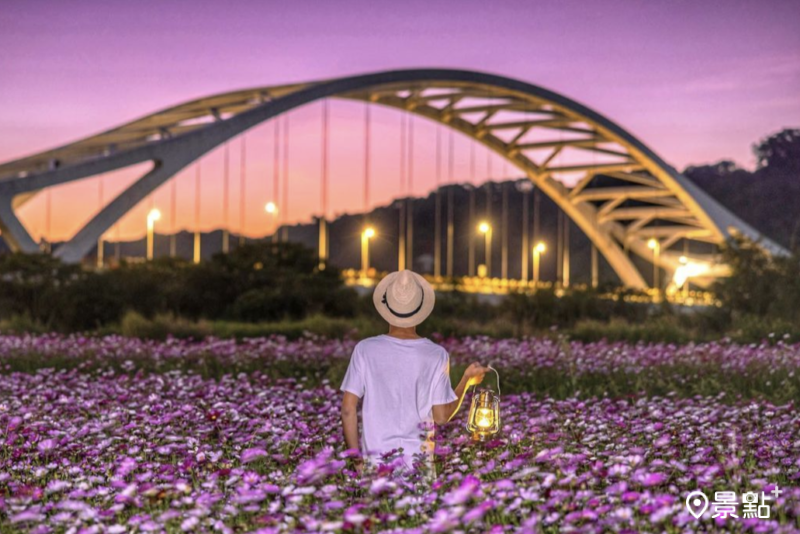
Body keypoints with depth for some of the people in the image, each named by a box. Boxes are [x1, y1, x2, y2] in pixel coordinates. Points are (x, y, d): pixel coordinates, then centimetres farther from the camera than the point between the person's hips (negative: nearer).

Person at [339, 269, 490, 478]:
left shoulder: (365, 350, -4)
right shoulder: (436, 355, -4)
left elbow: (348, 409, -4)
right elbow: (441, 417, 0)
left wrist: (358, 460, 5)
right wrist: (467, 380, 13)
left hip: (374, 462, 0)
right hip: (418, 464, 0)